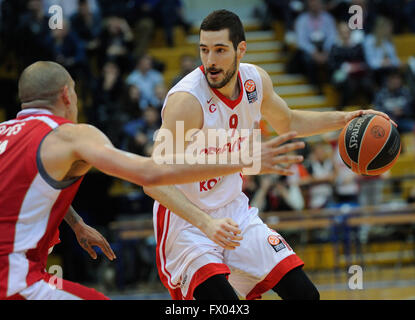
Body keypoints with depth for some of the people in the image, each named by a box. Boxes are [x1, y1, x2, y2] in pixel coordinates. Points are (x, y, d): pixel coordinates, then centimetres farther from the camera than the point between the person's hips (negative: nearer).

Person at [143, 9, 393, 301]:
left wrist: (345, 119, 7)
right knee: (223, 300, -29)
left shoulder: (256, 80, -5)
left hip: (234, 210, 7)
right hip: (186, 220, -7)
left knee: (305, 294, 5)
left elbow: (287, 123, 19)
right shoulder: (187, 100, -27)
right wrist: (205, 223, -43)